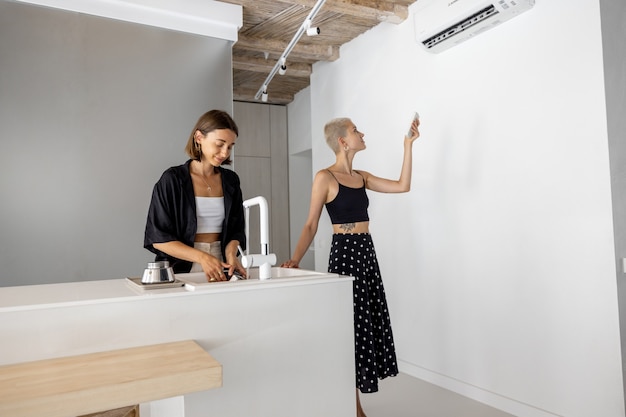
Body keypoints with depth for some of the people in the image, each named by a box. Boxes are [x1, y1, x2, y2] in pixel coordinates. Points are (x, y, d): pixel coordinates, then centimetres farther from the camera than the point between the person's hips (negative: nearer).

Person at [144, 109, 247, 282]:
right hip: (181, 271, -2)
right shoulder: (172, 179, -2)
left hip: (220, 272, 3)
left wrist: (231, 253, -8)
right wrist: (202, 257, -15)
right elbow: (158, 238, -4)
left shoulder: (230, 180, 9)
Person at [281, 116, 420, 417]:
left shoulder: (362, 177, 12)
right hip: (344, 252, -8)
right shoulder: (325, 177, -8)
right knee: (350, 327, 0)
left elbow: (402, 186, 8)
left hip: (367, 252, 8)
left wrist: (408, 145, 6)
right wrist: (295, 258, -20)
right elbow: (311, 225, -8)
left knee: (367, 323, 12)